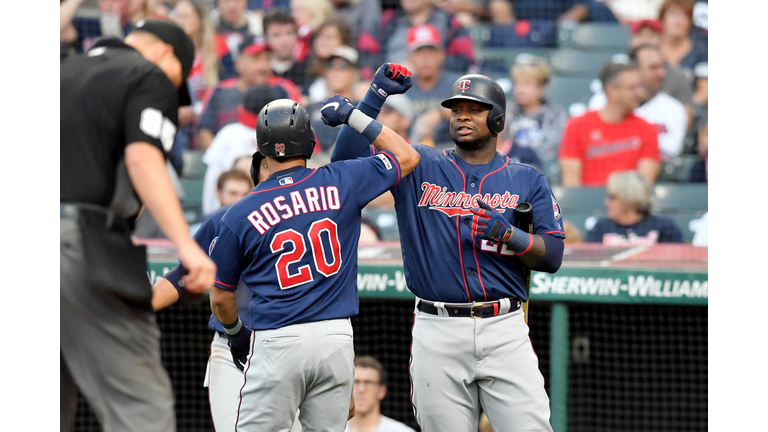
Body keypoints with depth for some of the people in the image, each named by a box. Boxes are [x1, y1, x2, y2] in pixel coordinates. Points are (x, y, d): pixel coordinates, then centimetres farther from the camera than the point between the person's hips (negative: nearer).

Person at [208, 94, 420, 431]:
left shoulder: (239, 214, -1)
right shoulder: (340, 184, 1)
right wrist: (352, 116, 22)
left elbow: (220, 297, 8)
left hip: (277, 340, -2)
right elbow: (406, 157, 17)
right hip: (337, 337, 3)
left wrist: (236, 333, 28)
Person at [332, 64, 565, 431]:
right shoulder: (420, 167, 11)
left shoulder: (527, 180, 11)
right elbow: (346, 157, 2)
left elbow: (552, 256, 4)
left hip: (504, 330, 0)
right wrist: (376, 96, -6)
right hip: (438, 332, 0)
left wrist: (508, 235, -14)